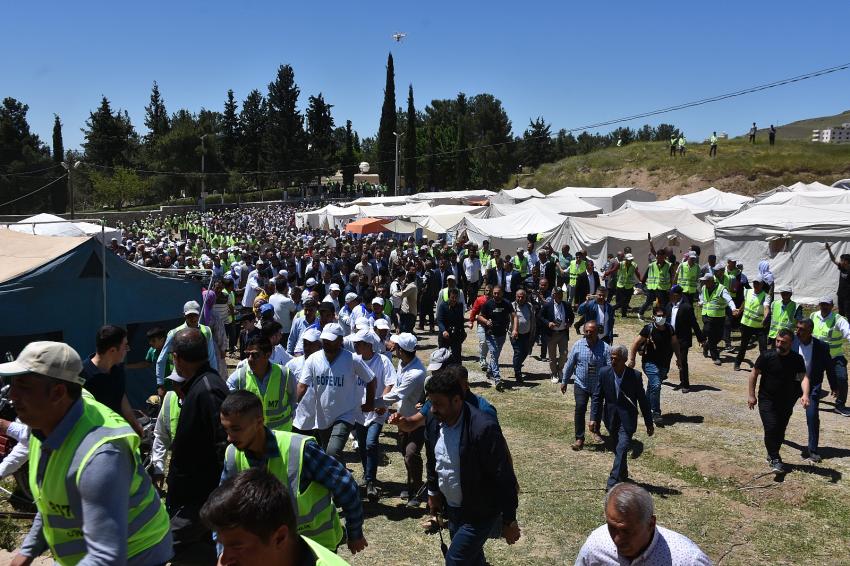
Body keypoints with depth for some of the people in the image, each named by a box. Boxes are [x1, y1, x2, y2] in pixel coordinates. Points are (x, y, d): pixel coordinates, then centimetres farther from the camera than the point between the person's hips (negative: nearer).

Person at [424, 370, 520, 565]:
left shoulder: (484, 428, -29)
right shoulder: (433, 421, -7)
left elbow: (504, 478, -22)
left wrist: (509, 521, -16)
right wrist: (433, 491, 18)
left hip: (480, 513, -7)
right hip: (451, 508, 7)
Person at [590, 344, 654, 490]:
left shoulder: (635, 376, -13)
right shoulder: (604, 372, -7)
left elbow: (643, 400, -4)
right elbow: (596, 397, -3)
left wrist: (649, 423, 2)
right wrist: (593, 418, -12)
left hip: (627, 419, -3)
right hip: (611, 418, 3)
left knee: (622, 449, -15)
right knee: (618, 449, 18)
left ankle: (613, 481, -12)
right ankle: (623, 474, 41)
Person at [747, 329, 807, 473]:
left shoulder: (797, 359, -6)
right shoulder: (767, 356, -13)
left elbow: (803, 376, -15)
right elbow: (754, 374, -4)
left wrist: (805, 394, -33)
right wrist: (751, 395, -4)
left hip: (786, 402, 3)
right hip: (767, 400, -3)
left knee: (780, 430, 10)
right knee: (771, 428, -15)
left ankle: (772, 455, 31)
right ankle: (775, 459, -4)